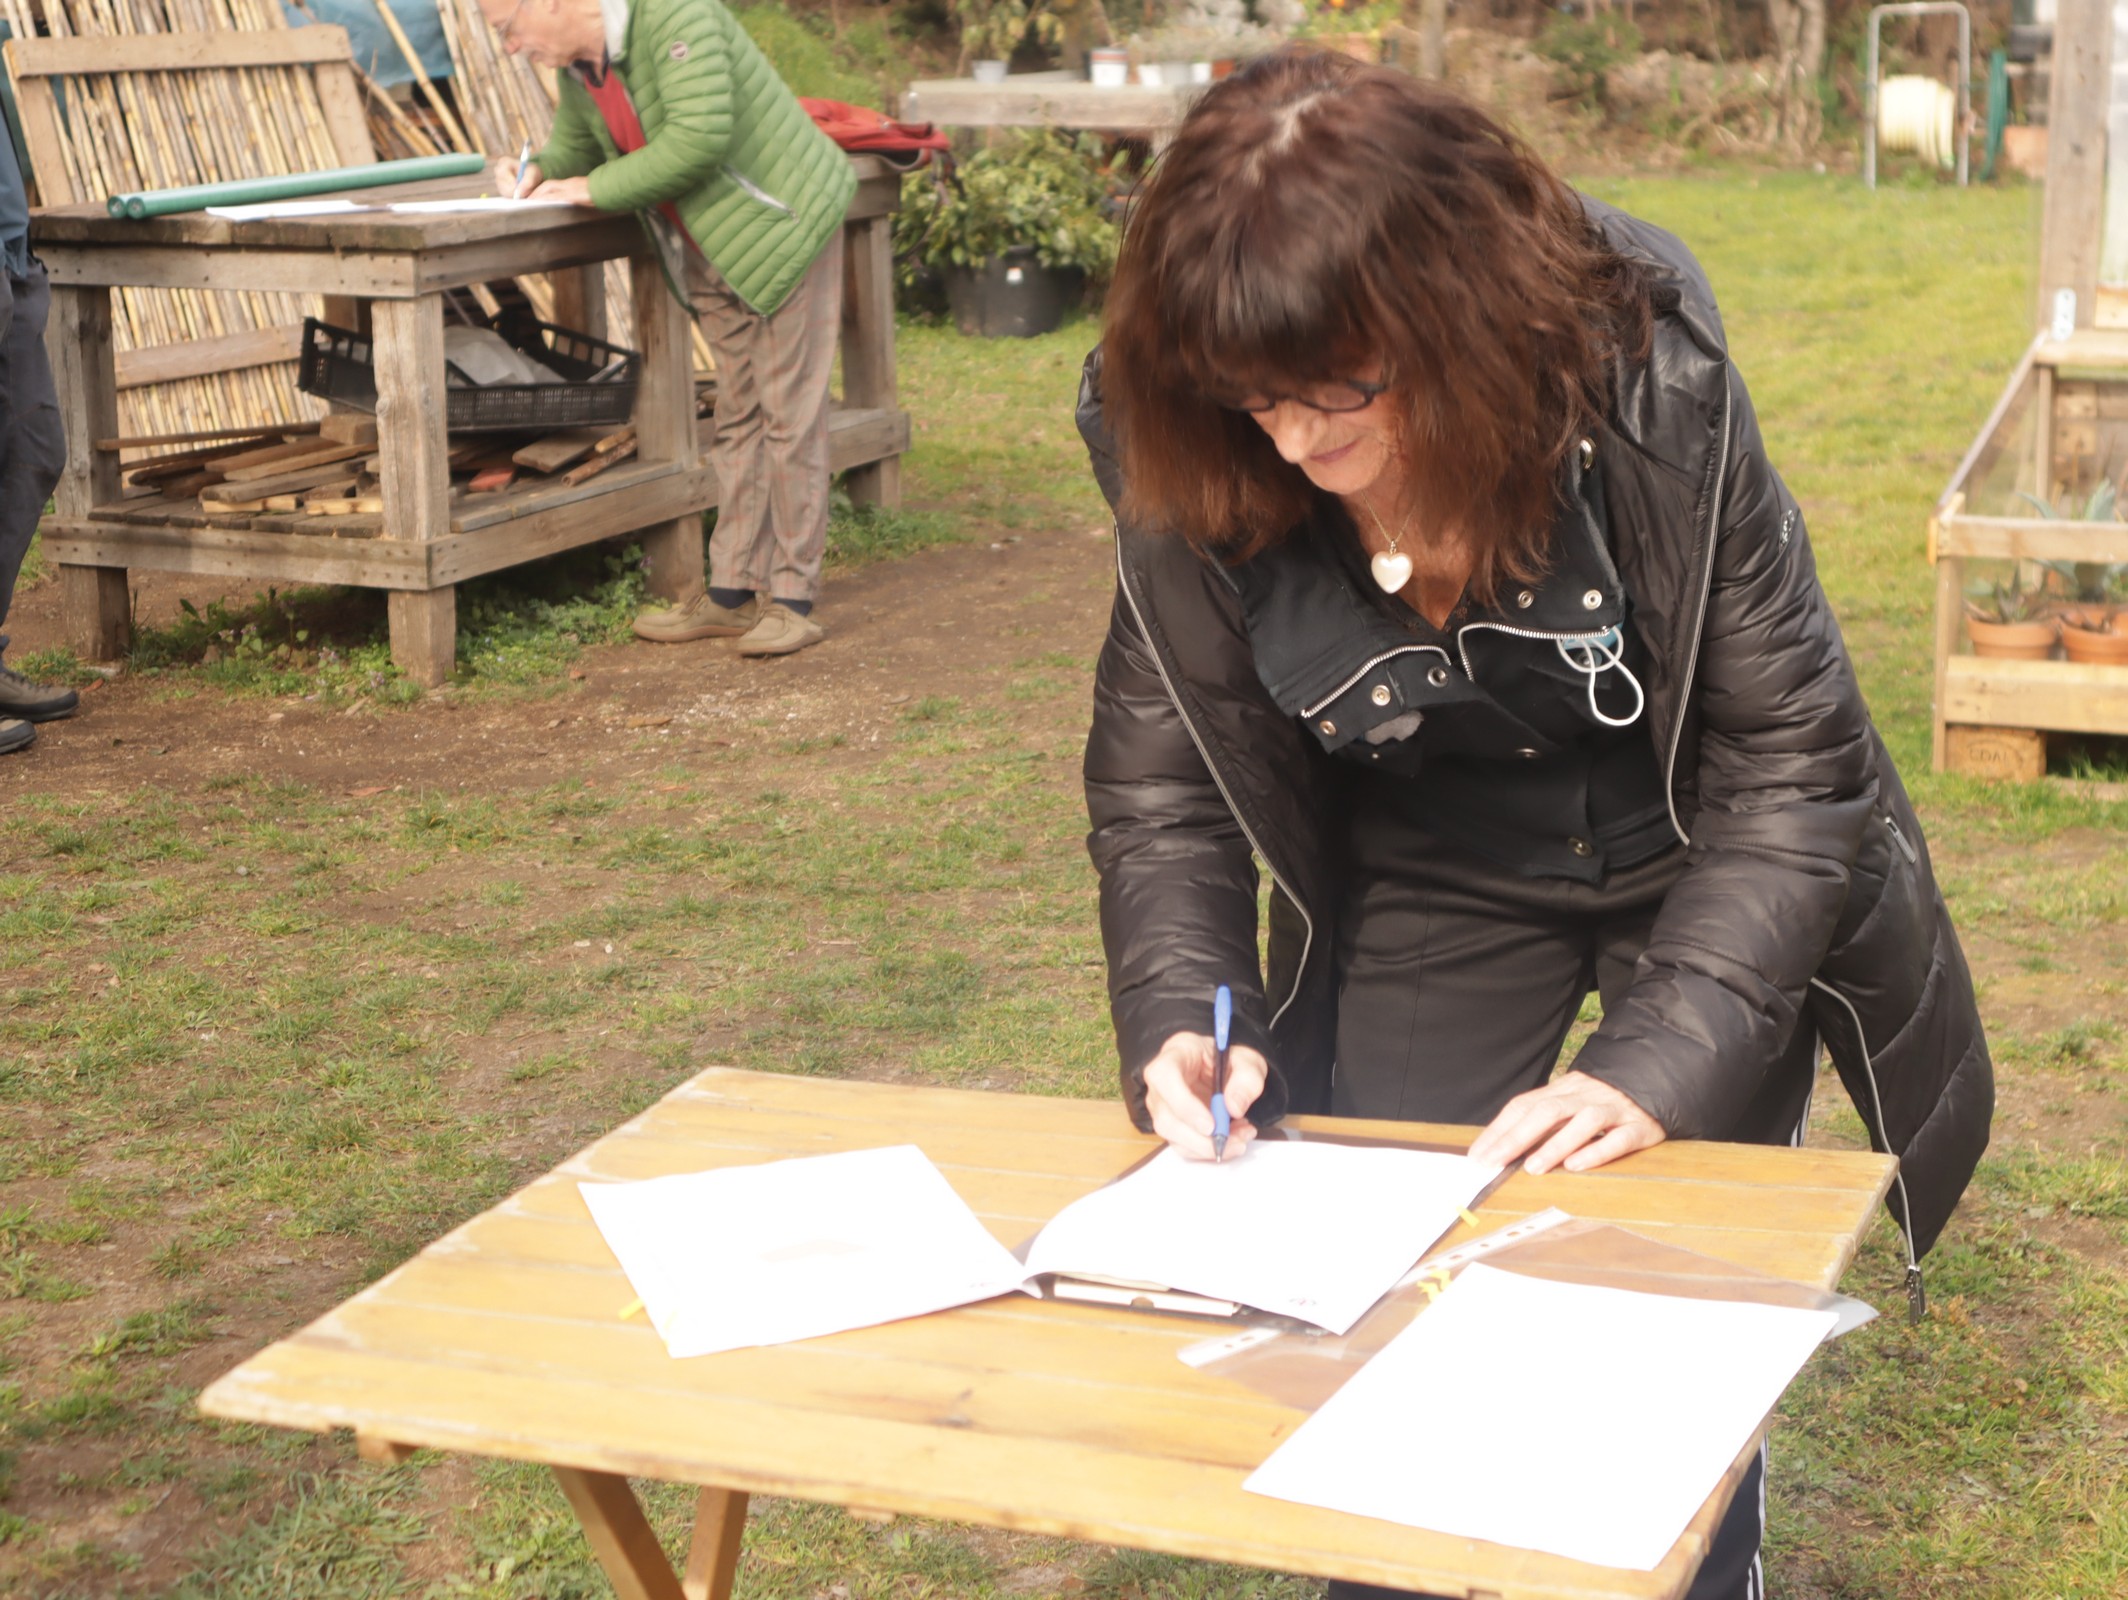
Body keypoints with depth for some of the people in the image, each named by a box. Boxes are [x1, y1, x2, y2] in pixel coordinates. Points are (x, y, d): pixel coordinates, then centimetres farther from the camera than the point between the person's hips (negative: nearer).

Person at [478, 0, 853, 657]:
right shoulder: (576, 63, 2)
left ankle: (792, 599, 0)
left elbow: (700, 136, -33)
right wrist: (538, 171, -2)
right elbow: (575, 142, 21)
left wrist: (595, 188, -24)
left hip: (786, 228, -8)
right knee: (737, 418, 11)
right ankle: (732, 592, 15)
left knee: (789, 416, -5)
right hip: (712, 255, 9)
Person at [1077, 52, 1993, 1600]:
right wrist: (1176, 1019, -26)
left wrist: (1660, 1061, -30)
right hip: (1427, 882, 2)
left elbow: (1790, 767, -22)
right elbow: (1162, 789, -9)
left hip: (1698, 871, -2)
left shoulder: (1648, 390, -29)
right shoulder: (1197, 472, -22)